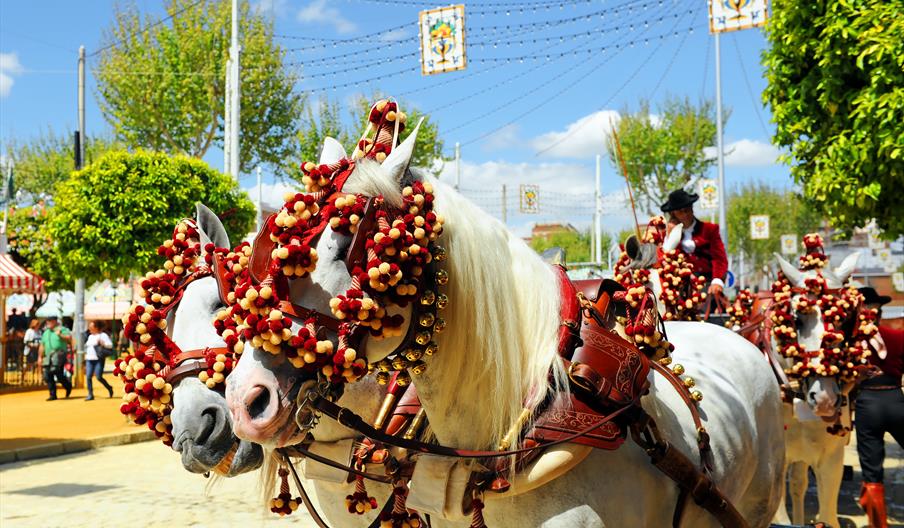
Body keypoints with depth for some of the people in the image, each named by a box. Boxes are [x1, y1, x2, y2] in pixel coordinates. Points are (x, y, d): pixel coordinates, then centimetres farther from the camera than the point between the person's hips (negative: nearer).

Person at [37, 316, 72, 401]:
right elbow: (42, 346, 24)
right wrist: (40, 357, 20)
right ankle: (53, 395, 7)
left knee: (58, 373, -17)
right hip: (48, 357, 7)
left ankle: (68, 385, 9)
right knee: (47, 375, 0)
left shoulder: (62, 329, 3)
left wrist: (60, 335, -19)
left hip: (59, 355, -7)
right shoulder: (46, 332, 21)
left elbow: (70, 338, -8)